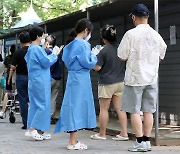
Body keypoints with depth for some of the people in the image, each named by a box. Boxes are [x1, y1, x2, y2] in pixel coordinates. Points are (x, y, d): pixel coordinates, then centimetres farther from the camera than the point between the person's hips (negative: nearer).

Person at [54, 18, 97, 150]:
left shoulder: (71, 44, 12)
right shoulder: (83, 44, -14)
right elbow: (88, 63, -17)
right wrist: (94, 57, 3)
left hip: (73, 77, 9)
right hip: (81, 79, -9)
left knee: (74, 106, 11)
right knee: (77, 106, -5)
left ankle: (73, 140, 16)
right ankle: (73, 142, -2)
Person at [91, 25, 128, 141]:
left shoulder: (104, 50, -15)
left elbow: (97, 67, -14)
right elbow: (126, 64, 13)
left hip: (107, 83, -6)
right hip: (121, 82, 6)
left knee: (104, 109, 5)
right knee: (119, 108, 7)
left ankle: (102, 134, 13)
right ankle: (124, 133, 2)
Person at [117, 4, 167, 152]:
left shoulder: (131, 34, -12)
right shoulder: (156, 35, 2)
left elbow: (122, 56, -7)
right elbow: (161, 56, 13)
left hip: (135, 78, -4)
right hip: (152, 78, 4)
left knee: (134, 110, 2)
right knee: (148, 110, 8)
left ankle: (140, 142, 0)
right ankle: (147, 141, 10)